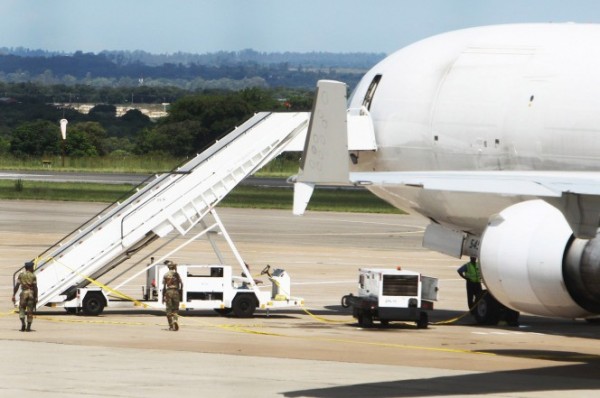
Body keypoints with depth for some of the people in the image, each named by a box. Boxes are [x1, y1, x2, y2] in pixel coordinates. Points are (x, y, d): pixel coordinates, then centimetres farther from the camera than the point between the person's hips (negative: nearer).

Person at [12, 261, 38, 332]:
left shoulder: (21, 275, 3)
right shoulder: (33, 276, -1)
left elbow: (17, 286, -2)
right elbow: (35, 287, -7)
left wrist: (13, 295, 1)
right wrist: (36, 297, -5)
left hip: (23, 293, 1)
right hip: (31, 293, -1)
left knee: (22, 309, 10)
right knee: (30, 311, 5)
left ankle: (23, 323, -12)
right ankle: (28, 327, 4)